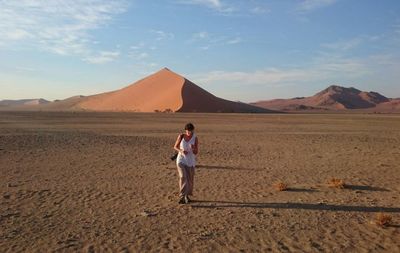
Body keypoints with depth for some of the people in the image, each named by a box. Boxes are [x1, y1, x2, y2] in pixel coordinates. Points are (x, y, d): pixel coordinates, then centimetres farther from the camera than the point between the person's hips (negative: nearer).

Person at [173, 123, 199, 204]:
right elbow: (175, 147, 3)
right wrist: (181, 151, -17)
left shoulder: (195, 138, -7)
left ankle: (186, 196, 33)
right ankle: (182, 198, -19)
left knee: (189, 180, 10)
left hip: (190, 162, 2)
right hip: (181, 161, -2)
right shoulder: (181, 136, -7)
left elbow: (196, 152, -7)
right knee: (183, 177, -20)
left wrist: (193, 148, -30)